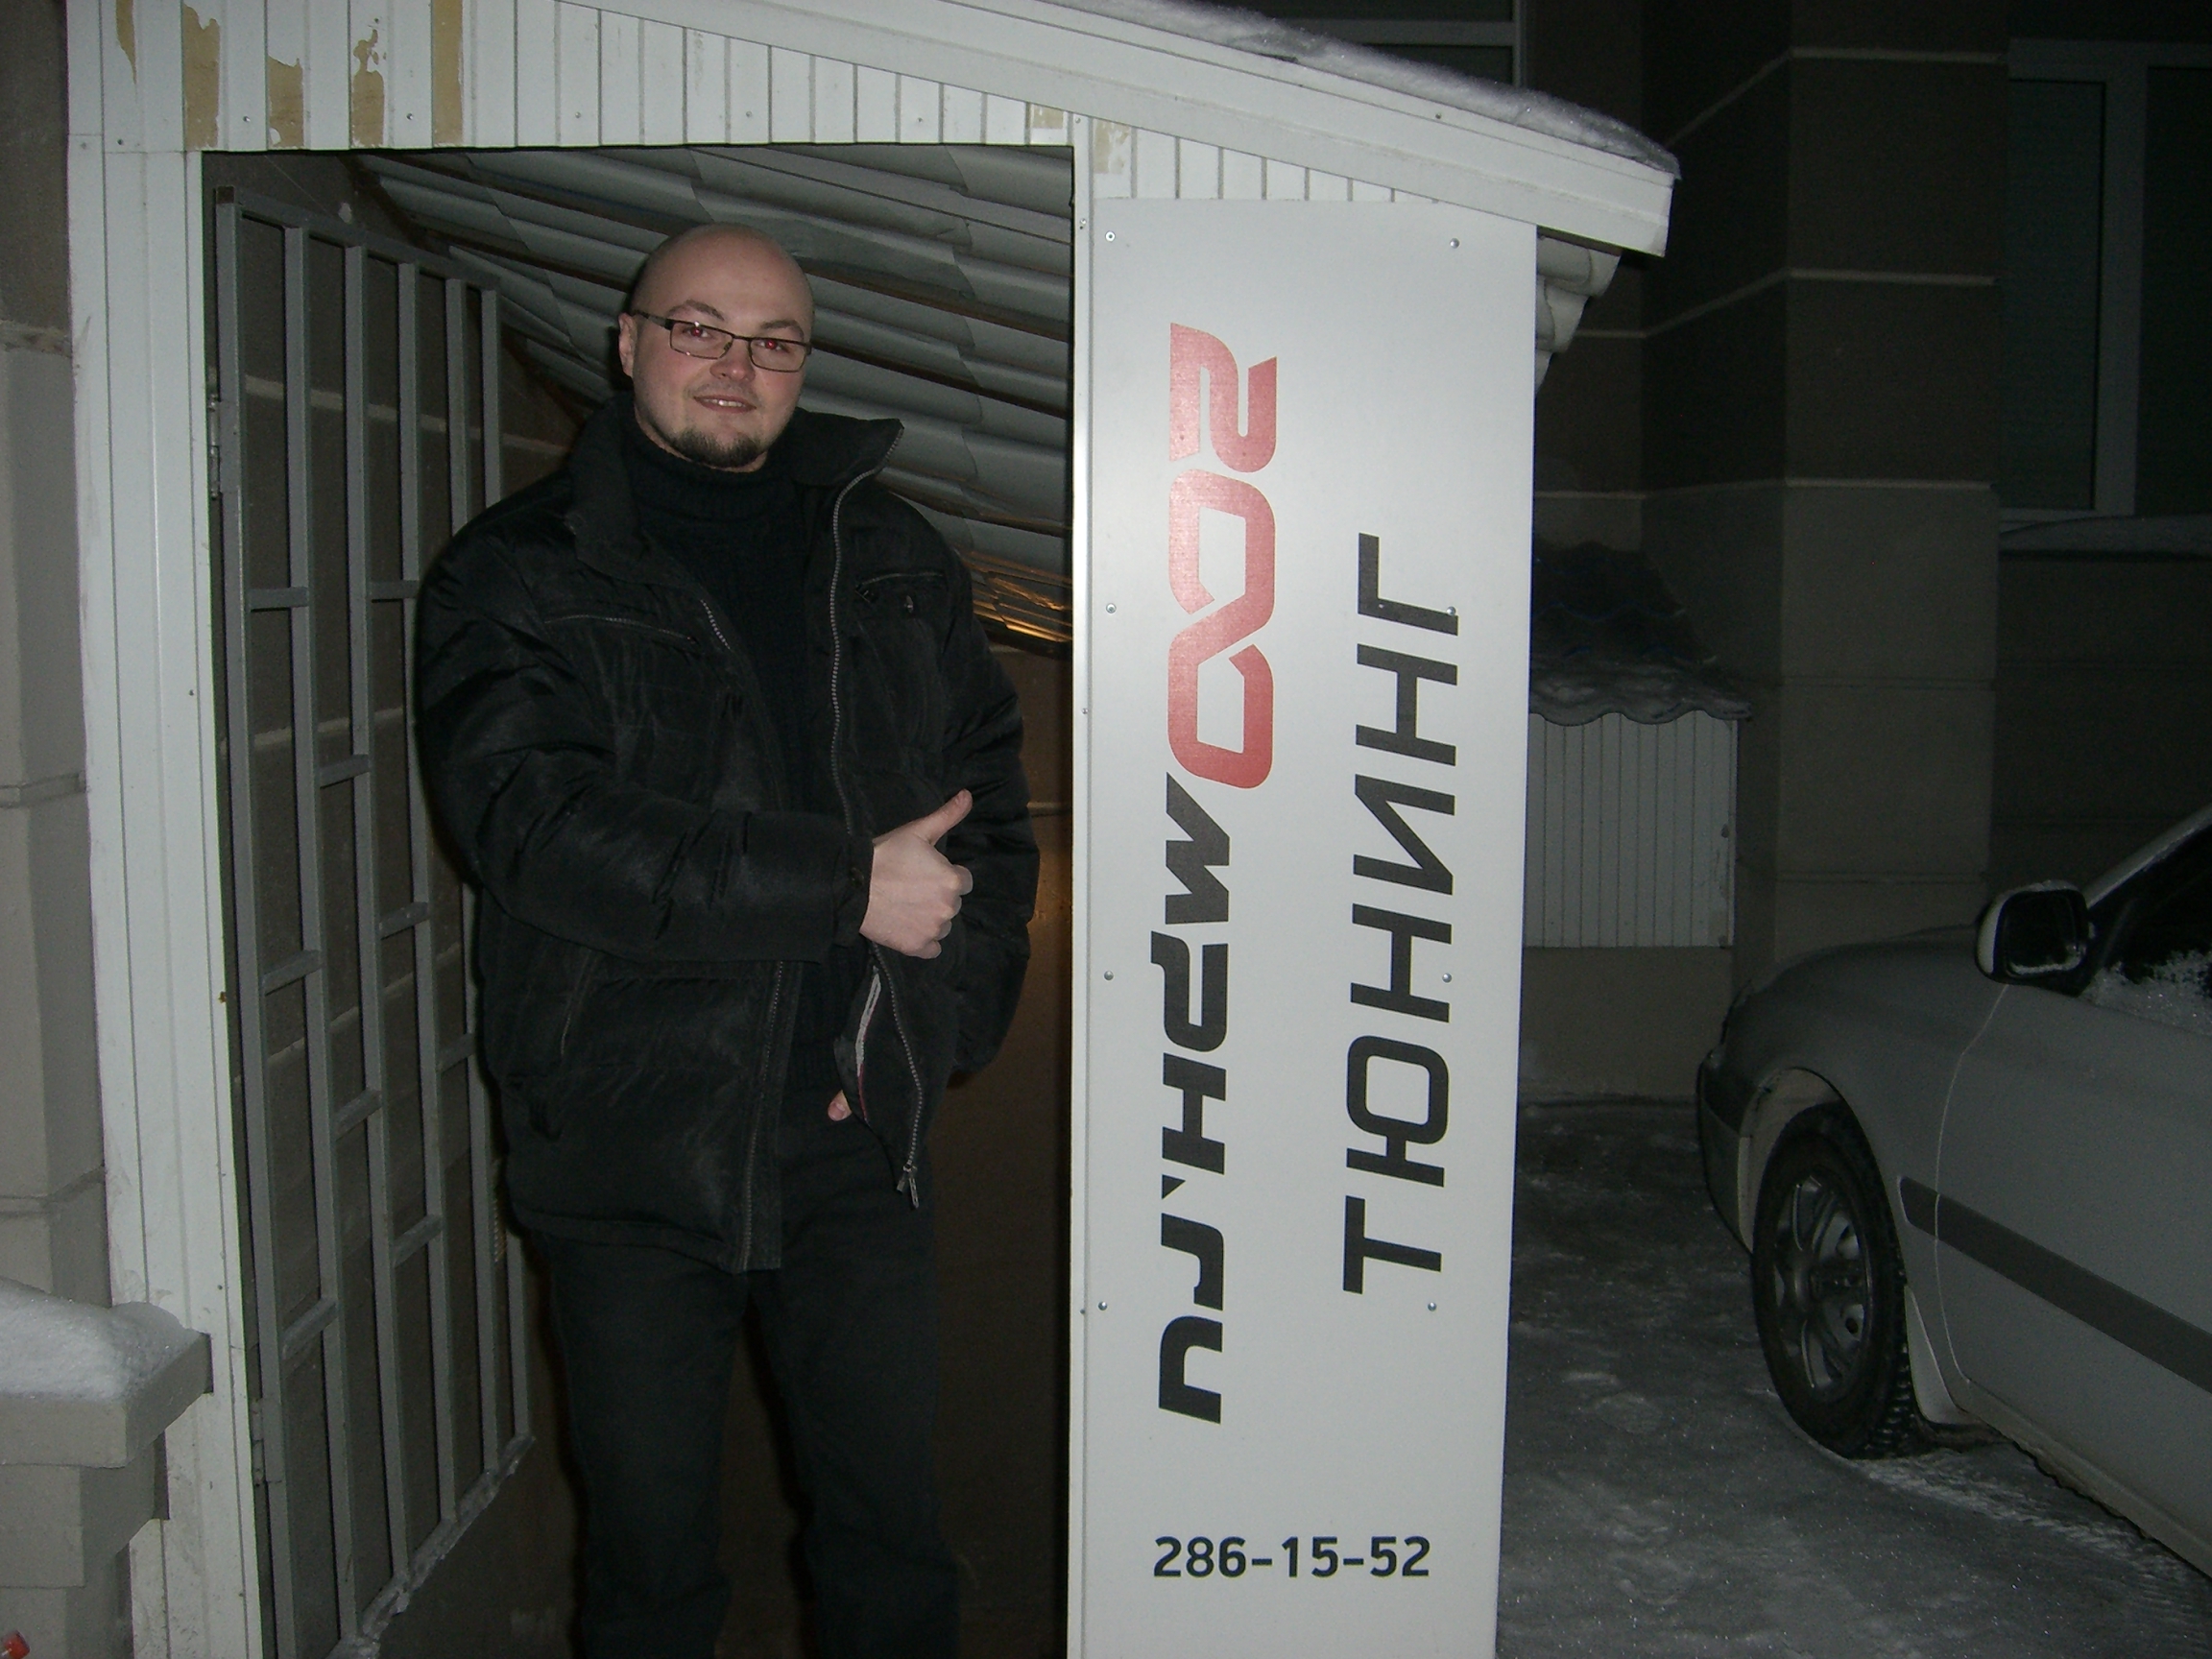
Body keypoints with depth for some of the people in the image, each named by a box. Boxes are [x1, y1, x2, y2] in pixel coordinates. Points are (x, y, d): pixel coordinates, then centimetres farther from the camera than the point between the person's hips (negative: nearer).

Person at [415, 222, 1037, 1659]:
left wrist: (931, 1022, -5)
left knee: (893, 1540, 13)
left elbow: (992, 799, 9)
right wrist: (844, 886, -20)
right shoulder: (517, 575, -2)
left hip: (856, 1139, 3)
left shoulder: (896, 559, 10)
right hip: (629, 1147, -2)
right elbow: (533, 822, -18)